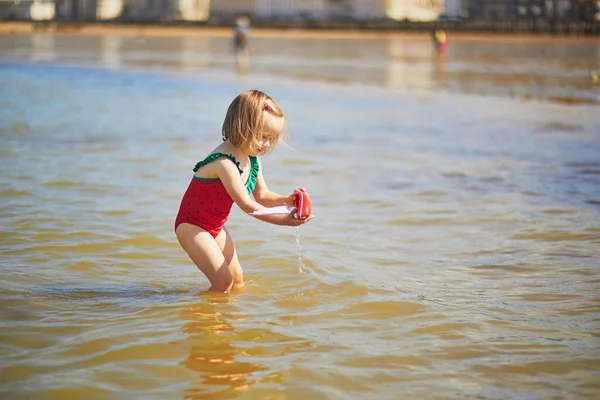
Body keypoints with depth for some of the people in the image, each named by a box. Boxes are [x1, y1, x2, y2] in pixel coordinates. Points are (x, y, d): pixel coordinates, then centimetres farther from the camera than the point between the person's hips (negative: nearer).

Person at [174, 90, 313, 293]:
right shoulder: (224, 162, -31)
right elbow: (247, 205, -31)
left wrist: (287, 200, -14)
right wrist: (284, 220, -32)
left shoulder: (252, 159, -1)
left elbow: (262, 195, 6)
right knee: (223, 282, -16)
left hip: (215, 227, 9)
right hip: (192, 226, -9)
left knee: (237, 278, 12)